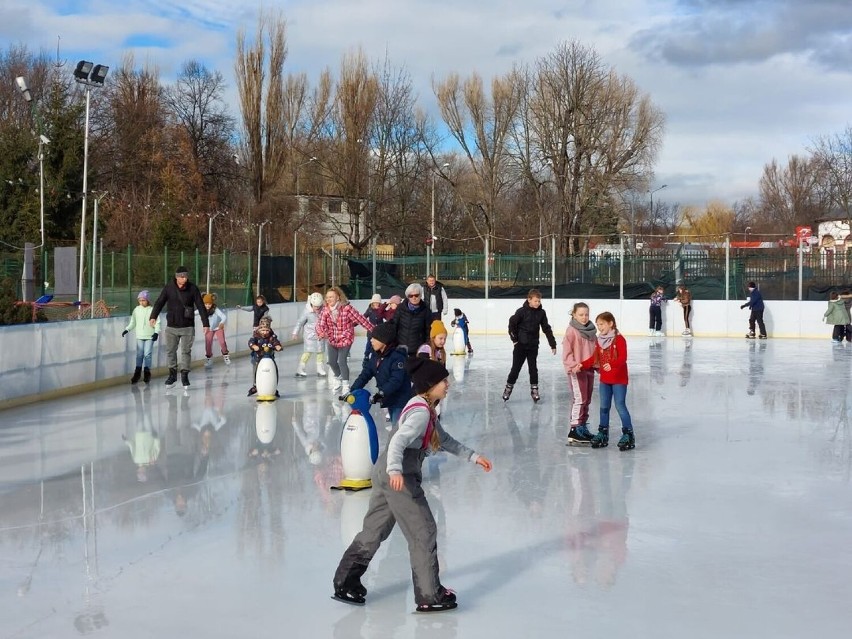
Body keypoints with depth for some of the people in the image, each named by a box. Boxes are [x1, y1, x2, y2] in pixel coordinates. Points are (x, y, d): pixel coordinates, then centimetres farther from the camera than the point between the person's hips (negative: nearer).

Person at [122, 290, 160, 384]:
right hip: (140, 336, 3)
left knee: (147, 354, -4)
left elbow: (157, 323, -5)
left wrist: (156, 332, -17)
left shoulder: (152, 310, -5)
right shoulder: (136, 310, 5)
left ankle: (147, 372, 5)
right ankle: (137, 372, 11)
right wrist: (127, 329, 2)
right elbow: (133, 322, 12)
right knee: (139, 354, 4)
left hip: (150, 336, -3)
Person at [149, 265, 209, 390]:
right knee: (170, 350, 5)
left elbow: (201, 307, -2)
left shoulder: (193, 289, -5)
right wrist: (153, 316, -18)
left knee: (186, 351, 2)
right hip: (171, 327, 1)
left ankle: (184, 375, 13)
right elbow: (159, 302, -3)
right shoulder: (169, 288, -4)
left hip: (188, 327, -1)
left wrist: (205, 323, -5)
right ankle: (172, 374, 19)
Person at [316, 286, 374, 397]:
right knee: (332, 362, 12)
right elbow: (320, 324, -13)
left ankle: (345, 385, 6)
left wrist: (373, 330, -16)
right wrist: (321, 332, -36)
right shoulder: (326, 310, -8)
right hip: (332, 340, 5)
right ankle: (338, 378, 42)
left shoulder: (346, 309, -21)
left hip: (345, 339, -5)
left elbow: (360, 319, -18)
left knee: (342, 362, -12)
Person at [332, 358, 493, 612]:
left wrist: (473, 456, 24)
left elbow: (444, 439, 24)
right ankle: (429, 596, 7)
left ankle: (345, 584, 24)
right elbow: (398, 441, -32)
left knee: (374, 530, 17)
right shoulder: (421, 413, -19)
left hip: (386, 475, 10)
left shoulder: (426, 410, 13)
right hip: (399, 478, -10)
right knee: (424, 533, -1)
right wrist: (395, 470, -47)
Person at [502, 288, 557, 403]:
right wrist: (514, 339, -7)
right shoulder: (522, 311, -12)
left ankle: (534, 390, 15)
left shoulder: (541, 313, -1)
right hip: (520, 345, -3)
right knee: (515, 368, 3)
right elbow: (512, 323, -6)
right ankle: (508, 388, 18)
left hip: (533, 346, 3)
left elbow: (547, 329, 3)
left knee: (533, 369, 6)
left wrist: (553, 344, 3)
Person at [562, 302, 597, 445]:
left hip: (589, 370, 7)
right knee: (580, 399, -10)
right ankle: (574, 430, -8)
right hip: (577, 371, -7)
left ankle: (583, 427, 24)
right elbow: (567, 351, -13)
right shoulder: (571, 330, -9)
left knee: (587, 400, 13)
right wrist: (573, 365, -23)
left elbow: (595, 350, 19)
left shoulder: (590, 330, 11)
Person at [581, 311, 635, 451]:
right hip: (604, 379, 7)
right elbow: (594, 359, 10)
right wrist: (582, 365, -2)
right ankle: (603, 434, 22)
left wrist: (612, 365, -39)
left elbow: (622, 358, -22)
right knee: (604, 407, 13)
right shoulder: (599, 340, 8)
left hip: (619, 379, -7)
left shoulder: (619, 339, -13)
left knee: (620, 406, -7)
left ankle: (628, 434, -1)